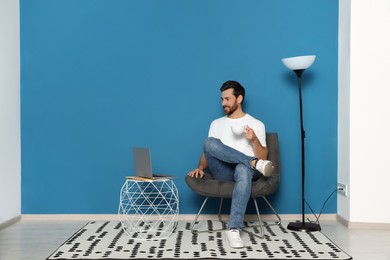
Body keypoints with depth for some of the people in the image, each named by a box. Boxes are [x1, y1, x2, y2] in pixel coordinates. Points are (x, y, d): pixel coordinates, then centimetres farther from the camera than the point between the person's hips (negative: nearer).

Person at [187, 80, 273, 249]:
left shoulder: (256, 124, 13)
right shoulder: (216, 124, 22)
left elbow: (263, 157, 6)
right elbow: (208, 151, 16)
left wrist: (254, 140, -12)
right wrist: (200, 168, -4)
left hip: (246, 169, -2)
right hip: (223, 172, 3)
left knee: (243, 170, -43)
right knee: (210, 143, -28)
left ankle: (233, 229, -50)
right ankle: (253, 163, -28)